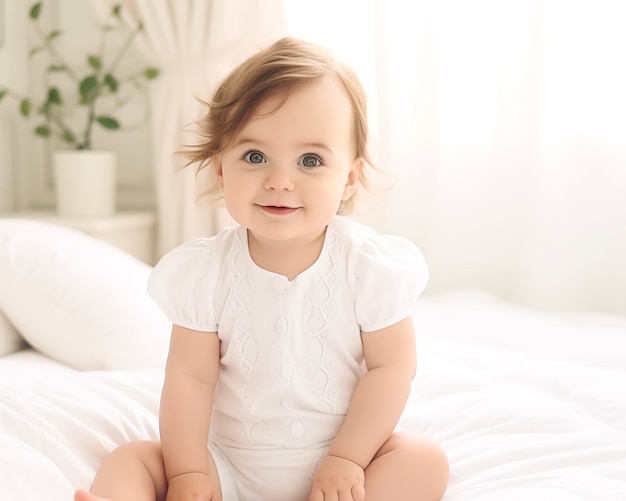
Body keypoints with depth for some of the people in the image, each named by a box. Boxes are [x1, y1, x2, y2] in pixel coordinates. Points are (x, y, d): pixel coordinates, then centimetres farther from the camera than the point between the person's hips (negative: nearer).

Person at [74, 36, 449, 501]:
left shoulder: (370, 266, -13)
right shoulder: (206, 272, -10)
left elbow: (390, 367, -9)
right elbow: (190, 376, -9)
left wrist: (346, 458, -15)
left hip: (335, 460, -1)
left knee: (425, 460, -24)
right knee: (130, 460, -16)